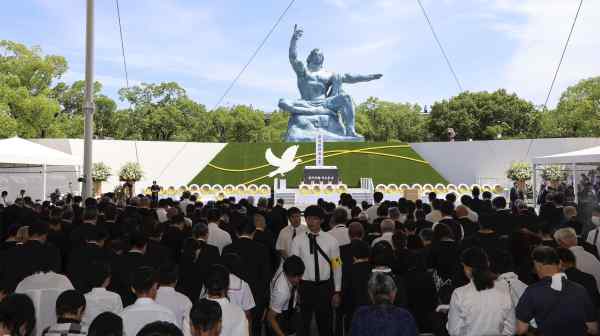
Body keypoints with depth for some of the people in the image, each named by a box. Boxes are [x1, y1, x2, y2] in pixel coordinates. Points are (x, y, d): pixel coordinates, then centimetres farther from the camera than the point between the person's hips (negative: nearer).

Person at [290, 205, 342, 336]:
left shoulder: (331, 240, -2)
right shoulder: (298, 240, -4)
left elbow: (337, 267, 1)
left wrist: (337, 291, 1)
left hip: (324, 287, 1)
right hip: (305, 286, -1)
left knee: (325, 324, 17)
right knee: (302, 324, 11)